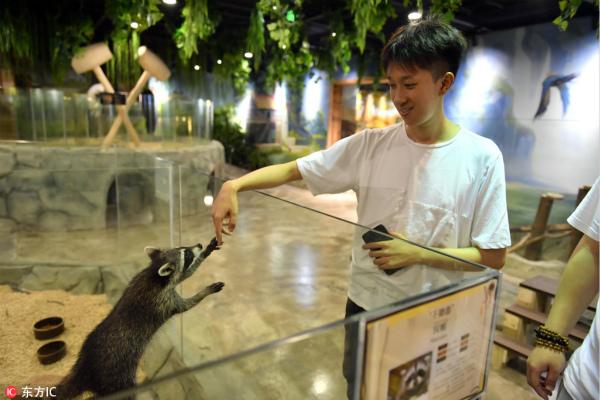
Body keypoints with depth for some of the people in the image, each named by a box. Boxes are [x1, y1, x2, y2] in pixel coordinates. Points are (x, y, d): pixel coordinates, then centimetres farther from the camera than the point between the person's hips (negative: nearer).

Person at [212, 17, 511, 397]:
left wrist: (418, 253, -21)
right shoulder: (370, 145, -8)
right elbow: (292, 170, -8)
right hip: (365, 304, 2)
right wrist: (234, 185, -23)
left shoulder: (481, 157, -13)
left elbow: (493, 257, -10)